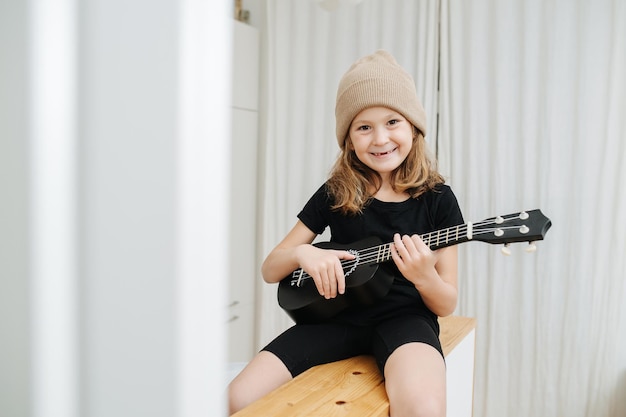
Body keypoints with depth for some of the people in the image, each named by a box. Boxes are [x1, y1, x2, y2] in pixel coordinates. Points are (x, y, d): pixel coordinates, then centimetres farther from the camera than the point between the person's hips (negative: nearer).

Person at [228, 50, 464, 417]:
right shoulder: (335, 194, 1)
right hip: (338, 315, 2)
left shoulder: (437, 198, -3)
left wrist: (424, 276, -23)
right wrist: (303, 254, -16)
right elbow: (270, 270, 6)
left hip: (404, 317, -2)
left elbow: (447, 306, -1)